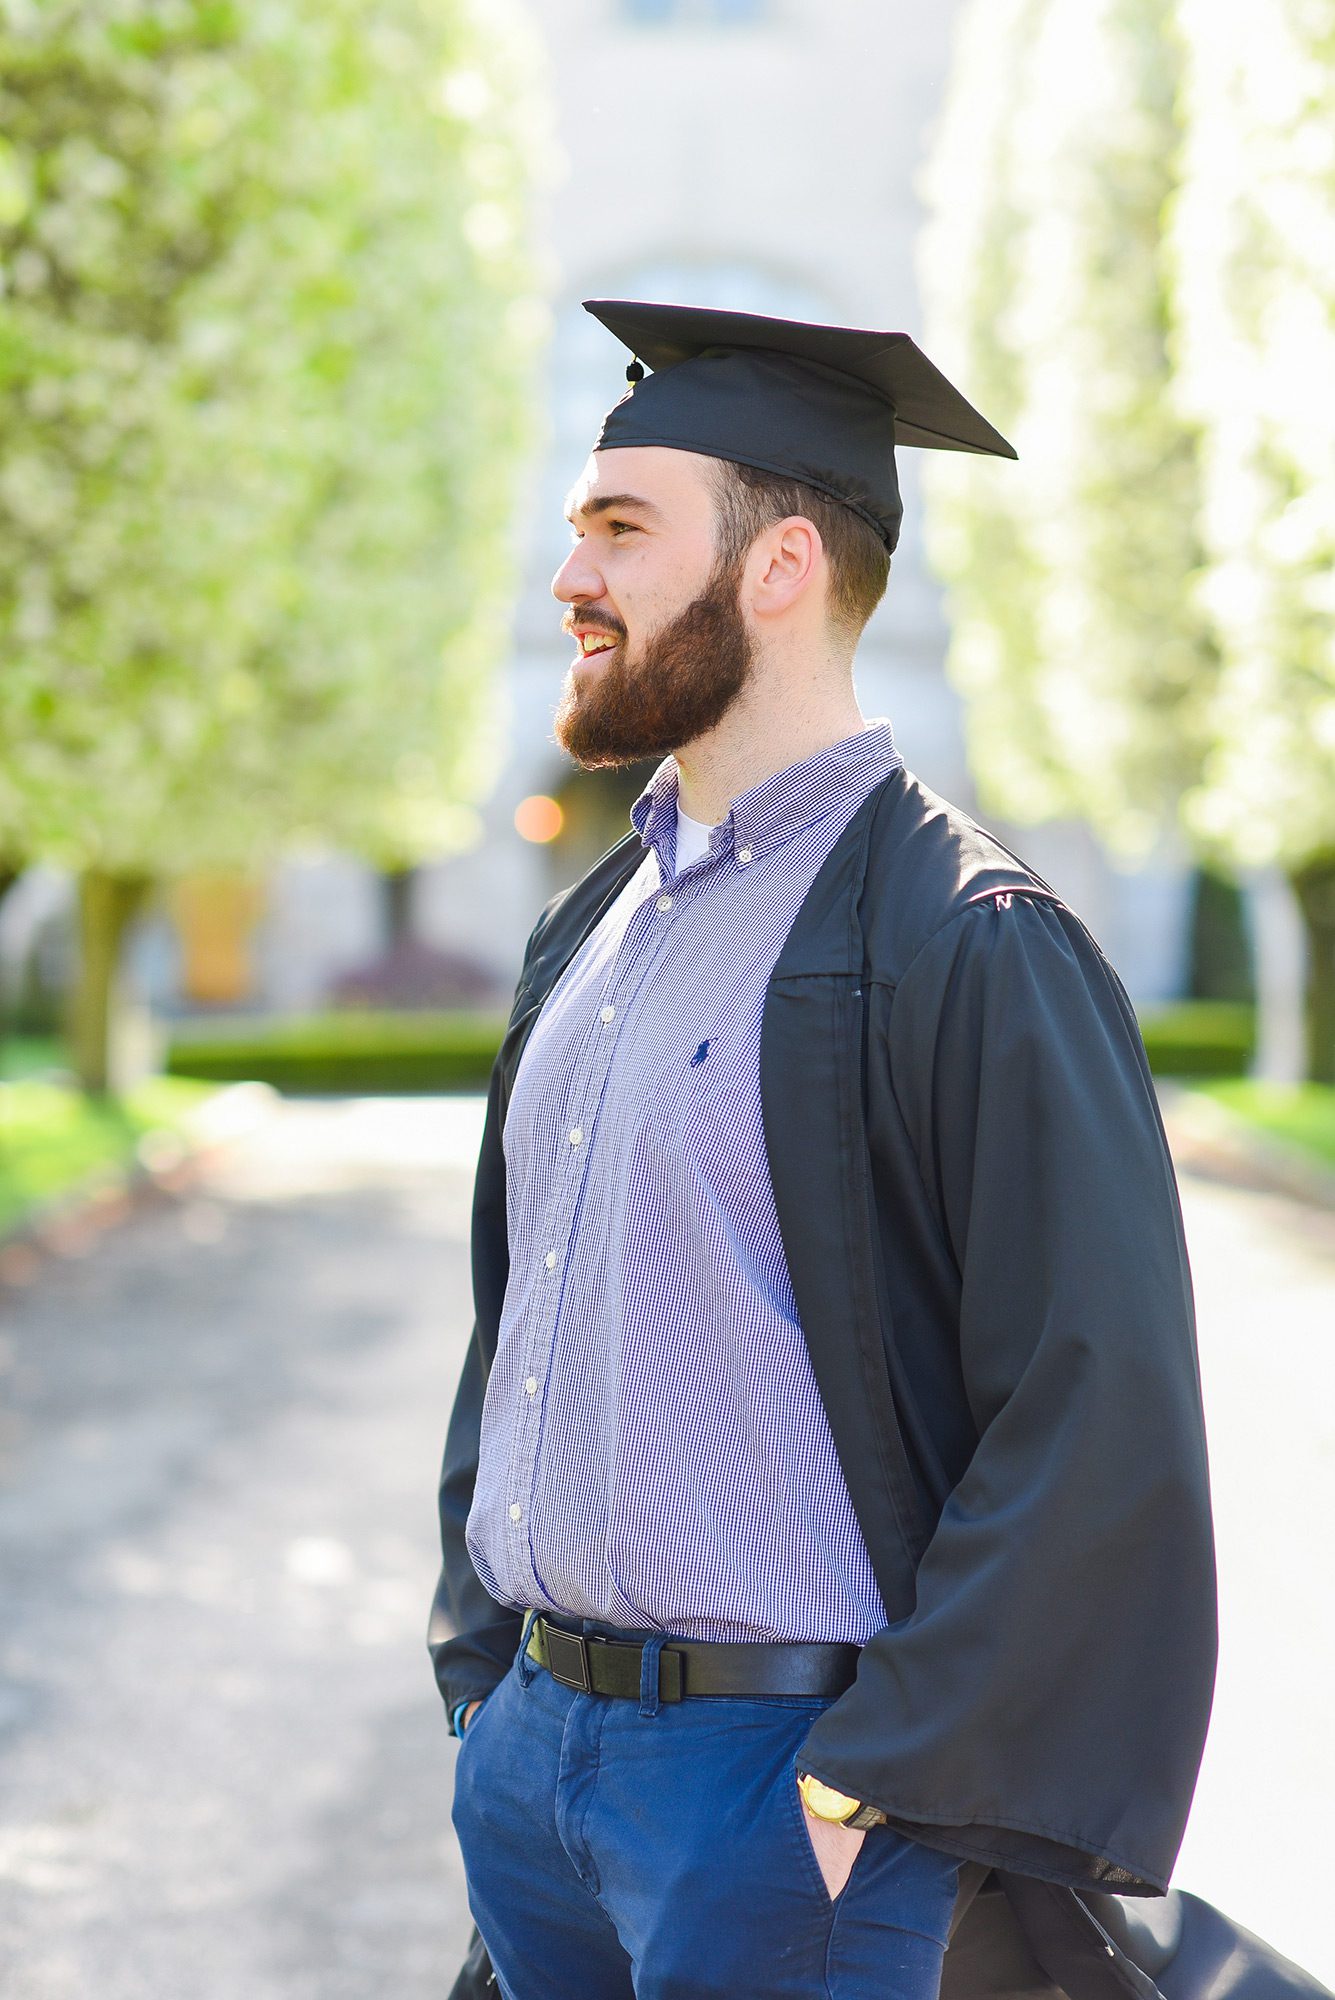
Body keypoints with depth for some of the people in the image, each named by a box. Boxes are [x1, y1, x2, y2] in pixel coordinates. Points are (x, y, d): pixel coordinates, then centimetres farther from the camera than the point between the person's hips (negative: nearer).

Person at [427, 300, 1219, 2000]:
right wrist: (485, 1674, 12)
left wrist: (875, 1795, -17)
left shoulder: (968, 951, -14)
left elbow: (1104, 1431, -18)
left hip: (777, 1788, -7)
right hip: (530, 1760, 7)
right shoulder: (592, 928, 10)